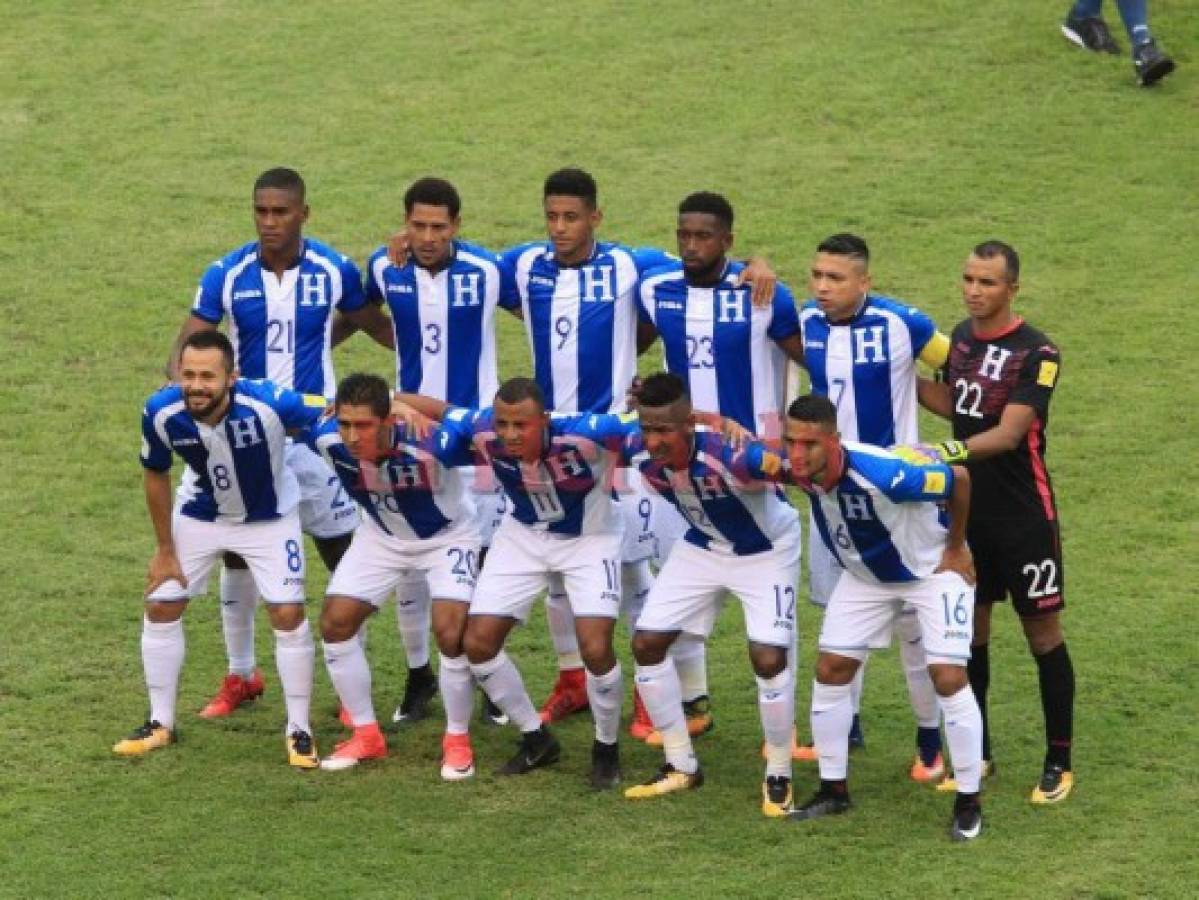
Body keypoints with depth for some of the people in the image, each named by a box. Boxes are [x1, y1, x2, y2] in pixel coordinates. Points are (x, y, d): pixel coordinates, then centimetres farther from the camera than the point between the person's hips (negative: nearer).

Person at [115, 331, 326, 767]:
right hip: (199, 515, 3)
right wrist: (165, 550, -2)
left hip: (270, 517, -3)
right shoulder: (161, 412, -29)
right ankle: (161, 723, 23)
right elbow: (156, 475, -9)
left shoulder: (267, 403, -39)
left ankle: (299, 730, 9)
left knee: (288, 615, -9)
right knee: (160, 608, 5)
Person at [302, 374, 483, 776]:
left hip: (447, 535, -4)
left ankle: (458, 740, 4)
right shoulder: (328, 439, -31)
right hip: (381, 536, 4)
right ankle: (366, 735, 15)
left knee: (451, 632, -19)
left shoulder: (428, 442, -41)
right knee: (335, 622, -2)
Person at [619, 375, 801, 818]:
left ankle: (779, 777, 5)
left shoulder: (729, 456, -40)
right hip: (702, 546, 6)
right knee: (646, 643, 2)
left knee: (769, 660, -17)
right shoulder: (640, 454, -23)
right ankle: (681, 767, 19)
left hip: (765, 552, -6)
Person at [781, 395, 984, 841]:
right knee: (830, 670, 3)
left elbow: (958, 479, -26)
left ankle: (968, 801, 0)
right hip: (865, 575, 6)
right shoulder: (798, 470, -23)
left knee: (948, 678, -14)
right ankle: (833, 789, 19)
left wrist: (955, 549, -15)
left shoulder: (882, 474, -41)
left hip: (933, 569, -6)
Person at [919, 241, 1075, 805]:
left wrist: (953, 452, -37)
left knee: (1042, 632, 1)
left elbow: (1009, 433, -23)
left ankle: (1059, 760, 10)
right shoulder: (961, 337, 4)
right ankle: (977, 752, 24)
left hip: (1023, 515, -6)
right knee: (971, 631, 11)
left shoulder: (1036, 353, -16)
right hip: (968, 510, 6)